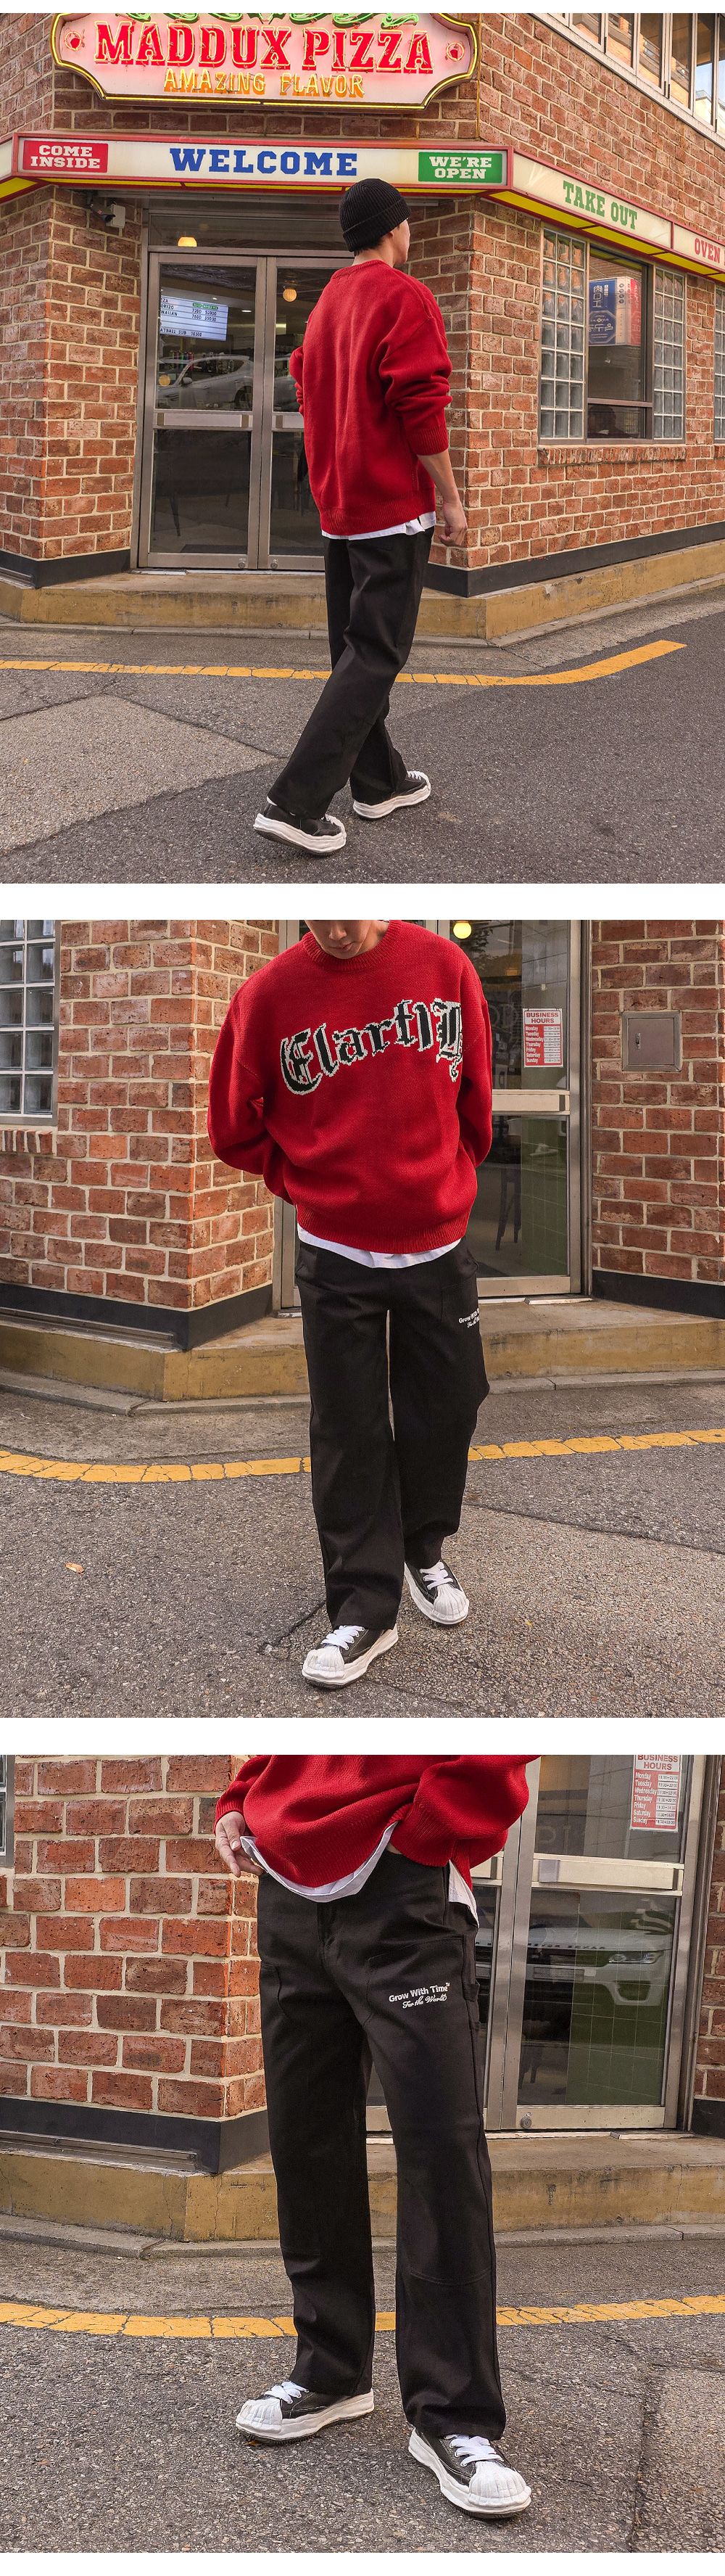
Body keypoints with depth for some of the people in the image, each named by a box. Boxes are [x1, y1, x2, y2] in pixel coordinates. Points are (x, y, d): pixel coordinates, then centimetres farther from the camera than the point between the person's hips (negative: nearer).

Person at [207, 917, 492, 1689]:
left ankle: (424, 1549, 37)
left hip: (440, 1248, 2)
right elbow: (235, 1130, 0)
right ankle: (364, 1608, 12)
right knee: (349, 1432, 3)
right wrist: (315, 1188, 1)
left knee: (446, 1409, 12)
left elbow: (477, 1096, 7)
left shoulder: (445, 967, -7)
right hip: (336, 1259, -2)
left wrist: (447, 1182, 10)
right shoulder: (270, 994, -11)